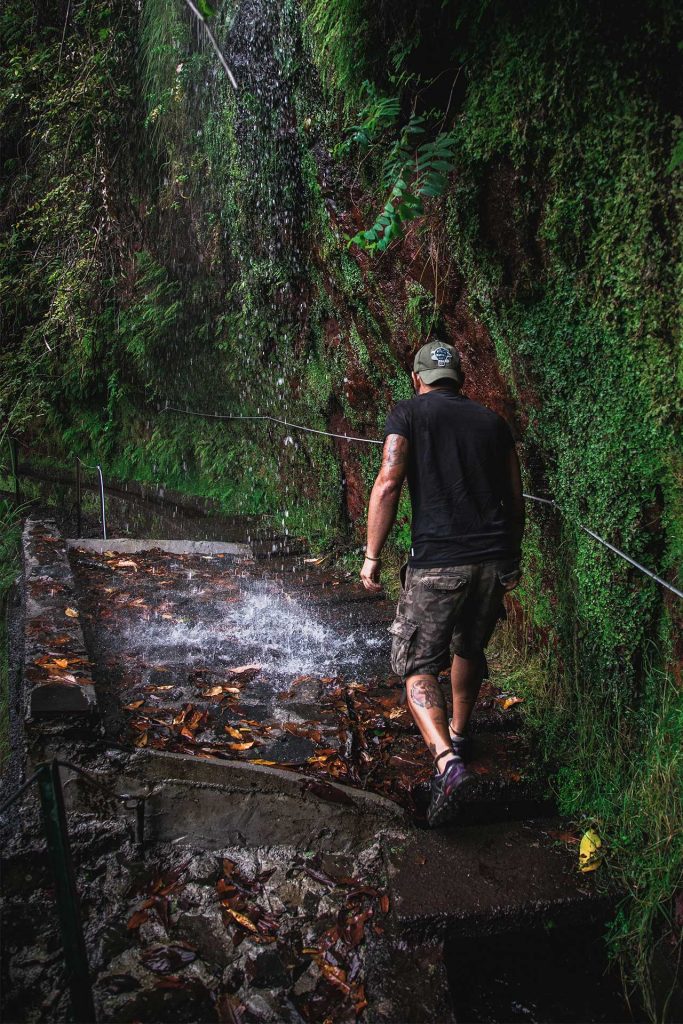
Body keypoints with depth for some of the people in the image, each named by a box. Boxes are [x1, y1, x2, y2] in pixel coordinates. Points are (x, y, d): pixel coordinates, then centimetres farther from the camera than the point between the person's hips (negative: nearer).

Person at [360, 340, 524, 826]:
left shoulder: (409, 412, 3)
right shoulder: (492, 420, 14)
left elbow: (388, 483, -9)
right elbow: (515, 499, 15)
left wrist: (372, 556, -6)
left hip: (437, 562, -5)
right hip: (494, 559, 5)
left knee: (418, 664, 3)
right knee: (469, 650, 26)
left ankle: (446, 758, -17)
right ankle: (459, 734, 43)